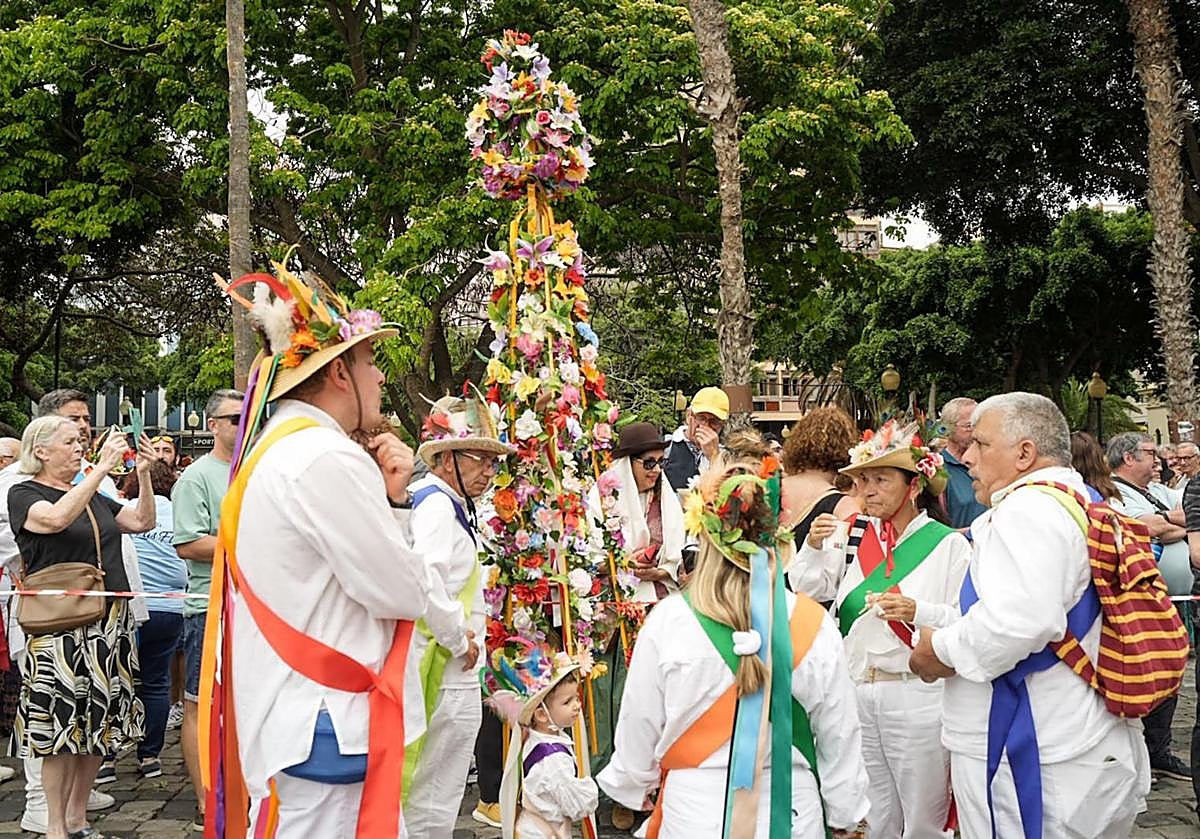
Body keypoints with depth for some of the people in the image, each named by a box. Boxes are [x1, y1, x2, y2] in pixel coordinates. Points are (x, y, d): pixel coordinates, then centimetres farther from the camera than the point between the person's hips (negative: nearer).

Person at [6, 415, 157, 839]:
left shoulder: (94, 497, 17)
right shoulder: (23, 494, -2)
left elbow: (142, 522, 15)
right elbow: (56, 519, -23)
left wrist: (143, 473, 3)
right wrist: (101, 469, -24)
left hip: (110, 621, 6)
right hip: (60, 625, -6)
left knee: (99, 722, 9)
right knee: (61, 723, -4)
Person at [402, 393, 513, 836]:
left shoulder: (446, 502, 16)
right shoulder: (437, 504, -16)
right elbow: (425, 580, -30)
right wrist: (460, 639, -19)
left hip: (449, 669, 10)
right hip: (447, 671, -10)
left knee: (422, 791, 19)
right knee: (434, 803, -2)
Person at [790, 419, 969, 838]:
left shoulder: (948, 543, -4)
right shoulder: (853, 533, 9)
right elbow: (807, 588, 11)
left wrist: (916, 612, -23)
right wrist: (813, 546, -6)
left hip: (917, 695, -4)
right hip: (855, 691, 4)